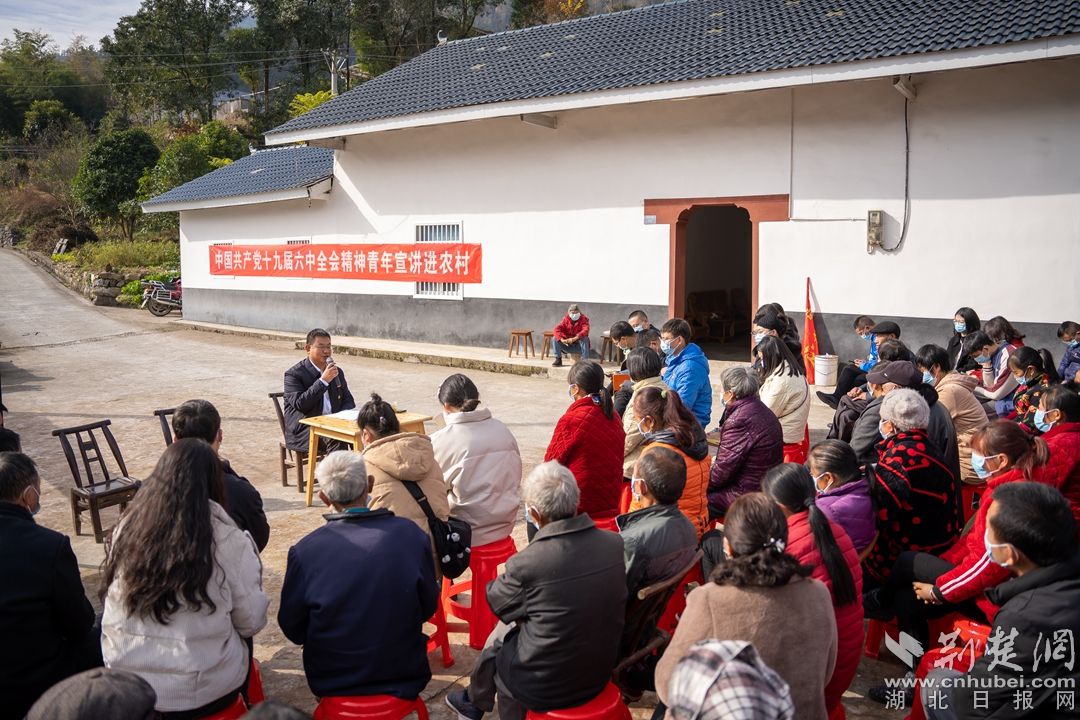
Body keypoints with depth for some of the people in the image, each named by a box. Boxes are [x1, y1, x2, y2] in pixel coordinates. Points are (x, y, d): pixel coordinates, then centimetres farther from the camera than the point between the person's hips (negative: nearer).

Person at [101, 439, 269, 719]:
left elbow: (114, 609, 6)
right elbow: (251, 622, -7)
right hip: (201, 693, -4)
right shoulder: (227, 540, -17)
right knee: (241, 644, 26)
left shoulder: (128, 527, -6)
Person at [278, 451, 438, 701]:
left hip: (333, 683, 0)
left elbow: (292, 629, -5)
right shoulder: (411, 534, -15)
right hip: (404, 678, 1)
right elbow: (428, 608, -1)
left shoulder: (304, 551, -18)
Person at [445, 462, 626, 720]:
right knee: (511, 627, 22)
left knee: (496, 639, 23)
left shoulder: (527, 563, -28)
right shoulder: (614, 543, -13)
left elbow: (495, 600, -7)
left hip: (545, 689, -5)